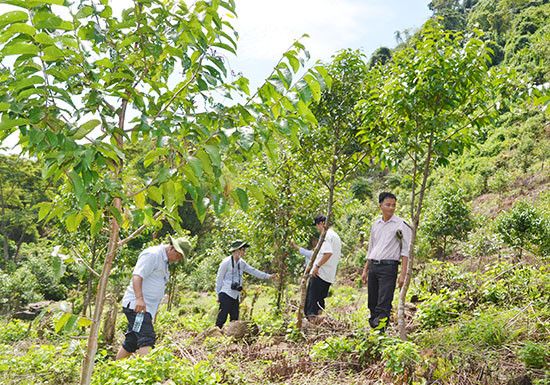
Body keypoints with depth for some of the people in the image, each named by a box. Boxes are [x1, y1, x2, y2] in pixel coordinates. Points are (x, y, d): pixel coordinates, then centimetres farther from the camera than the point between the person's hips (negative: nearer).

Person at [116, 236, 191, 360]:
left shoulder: (164, 261, 21)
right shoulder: (152, 254, -10)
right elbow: (137, 276, -20)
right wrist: (139, 298, -32)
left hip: (146, 307, 10)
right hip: (136, 304, -10)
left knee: (131, 343, 11)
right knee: (147, 339, -21)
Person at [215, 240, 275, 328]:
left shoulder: (241, 263, 10)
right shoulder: (226, 262, -10)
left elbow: (253, 271, 19)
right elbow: (219, 279, -5)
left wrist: (268, 276, 19)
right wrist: (218, 295, -3)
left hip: (235, 295, 7)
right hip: (226, 294, -7)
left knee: (235, 318, 8)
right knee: (222, 318, -10)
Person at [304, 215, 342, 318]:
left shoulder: (326, 235, -11)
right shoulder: (336, 236, 19)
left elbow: (328, 253, -25)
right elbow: (337, 256, 23)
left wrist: (317, 266, -20)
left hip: (319, 274, -9)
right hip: (330, 275, 9)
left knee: (312, 299, -8)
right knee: (320, 300, 13)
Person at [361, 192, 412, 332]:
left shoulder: (401, 225, -1)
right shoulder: (375, 224, 16)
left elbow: (405, 251, -4)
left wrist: (403, 274, -12)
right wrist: (365, 270, 19)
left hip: (388, 266, -6)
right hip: (373, 266, 6)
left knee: (383, 304, -12)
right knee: (372, 302, 8)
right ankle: (373, 327, 17)